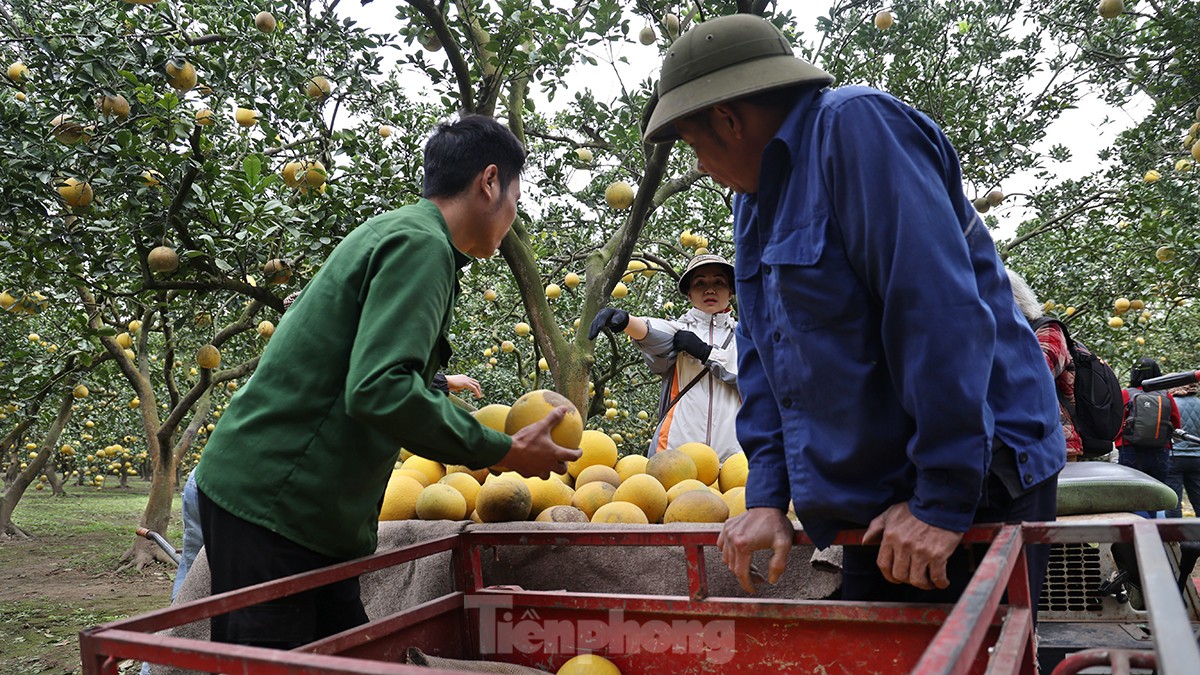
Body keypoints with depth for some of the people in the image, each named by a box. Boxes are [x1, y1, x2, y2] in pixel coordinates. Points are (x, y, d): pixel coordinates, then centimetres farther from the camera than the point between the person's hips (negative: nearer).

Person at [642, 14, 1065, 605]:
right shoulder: (754, 199, 12)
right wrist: (766, 494, 2)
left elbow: (943, 314, -24)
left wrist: (942, 500, -23)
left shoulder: (856, 126, -15)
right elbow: (762, 357, 10)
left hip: (972, 490, -8)